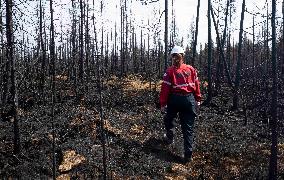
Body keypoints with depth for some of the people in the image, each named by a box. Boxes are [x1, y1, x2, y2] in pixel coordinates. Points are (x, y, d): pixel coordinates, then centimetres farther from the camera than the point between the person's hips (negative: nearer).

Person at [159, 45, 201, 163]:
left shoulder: (170, 71, -8)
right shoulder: (191, 69, 2)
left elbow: (165, 88, -9)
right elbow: (197, 85, 3)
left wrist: (163, 103, -4)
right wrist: (198, 100, 12)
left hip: (175, 99, -2)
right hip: (189, 99, 3)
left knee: (169, 119, 28)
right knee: (188, 127, 6)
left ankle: (169, 138, 42)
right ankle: (188, 155, 4)